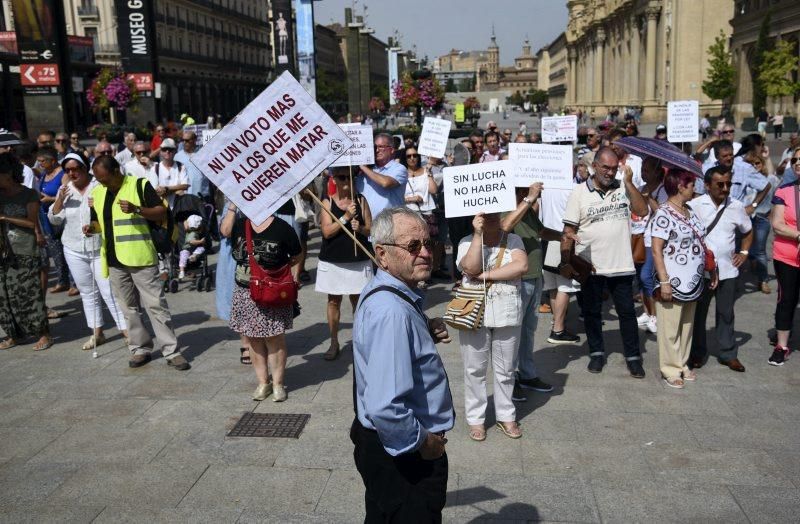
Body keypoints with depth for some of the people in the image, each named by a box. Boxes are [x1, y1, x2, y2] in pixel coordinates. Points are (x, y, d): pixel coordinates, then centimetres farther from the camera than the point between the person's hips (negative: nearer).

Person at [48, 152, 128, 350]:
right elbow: (54, 219, 6)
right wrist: (60, 200, -10)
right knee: (87, 293, 11)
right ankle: (97, 333, 21)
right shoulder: (64, 190, 6)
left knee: (109, 291, -7)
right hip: (74, 250, 5)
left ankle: (126, 330, -1)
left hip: (101, 249, -5)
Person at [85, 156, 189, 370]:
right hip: (114, 261, 6)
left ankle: (171, 351, 1)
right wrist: (92, 227, -3)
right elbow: (100, 222, 20)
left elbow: (162, 212, -8)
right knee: (129, 308, 11)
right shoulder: (97, 192, 11)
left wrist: (137, 209, -23)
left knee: (156, 304, -3)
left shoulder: (139, 185, -6)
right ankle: (140, 349, 21)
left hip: (141, 258, -5)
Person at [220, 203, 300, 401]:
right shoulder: (240, 224, 6)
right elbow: (225, 231, -16)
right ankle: (263, 382, 21)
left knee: (274, 338, 3)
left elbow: (296, 256, 4)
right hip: (246, 292, 4)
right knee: (252, 339, 9)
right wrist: (232, 206, -14)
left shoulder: (281, 227, -4)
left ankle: (278, 383, 15)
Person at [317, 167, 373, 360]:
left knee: (357, 300, 6)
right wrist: (346, 217, -19)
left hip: (358, 259, 1)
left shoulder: (360, 200, 4)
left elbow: (370, 228, 5)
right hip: (332, 260, -1)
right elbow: (327, 231, -10)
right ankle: (334, 342, 16)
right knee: (333, 301, 6)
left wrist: (360, 228, -16)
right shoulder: (327, 201, -1)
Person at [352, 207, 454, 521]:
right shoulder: (392, 312, -31)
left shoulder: (387, 293, 1)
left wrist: (427, 335, -2)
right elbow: (386, 408, -37)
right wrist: (423, 442, -19)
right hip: (405, 456, -10)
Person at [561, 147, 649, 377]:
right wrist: (565, 262, -10)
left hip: (621, 264, 1)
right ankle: (596, 352, 29)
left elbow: (642, 211, -10)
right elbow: (569, 231, -4)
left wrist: (629, 182, -12)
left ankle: (633, 356, 21)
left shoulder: (624, 188, 3)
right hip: (590, 265, -1)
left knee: (627, 312, 9)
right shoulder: (580, 192, -3)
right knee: (592, 312, 12)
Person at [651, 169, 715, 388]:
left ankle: (682, 364, 30)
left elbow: (699, 242, 18)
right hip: (674, 281, -8)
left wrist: (712, 270, 14)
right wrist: (664, 281, -21)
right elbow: (656, 250, -18)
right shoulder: (664, 214, -15)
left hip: (692, 281, 8)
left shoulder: (690, 212, 10)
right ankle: (670, 370, 14)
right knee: (670, 328, 3)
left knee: (687, 326, 17)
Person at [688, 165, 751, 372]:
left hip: (727, 270, 3)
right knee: (698, 313, 8)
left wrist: (744, 252, 8)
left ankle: (728, 354, 25)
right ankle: (697, 354, 21)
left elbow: (748, 231, 19)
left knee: (726, 314, 12)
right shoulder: (695, 205, -9)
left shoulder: (736, 207, 3)